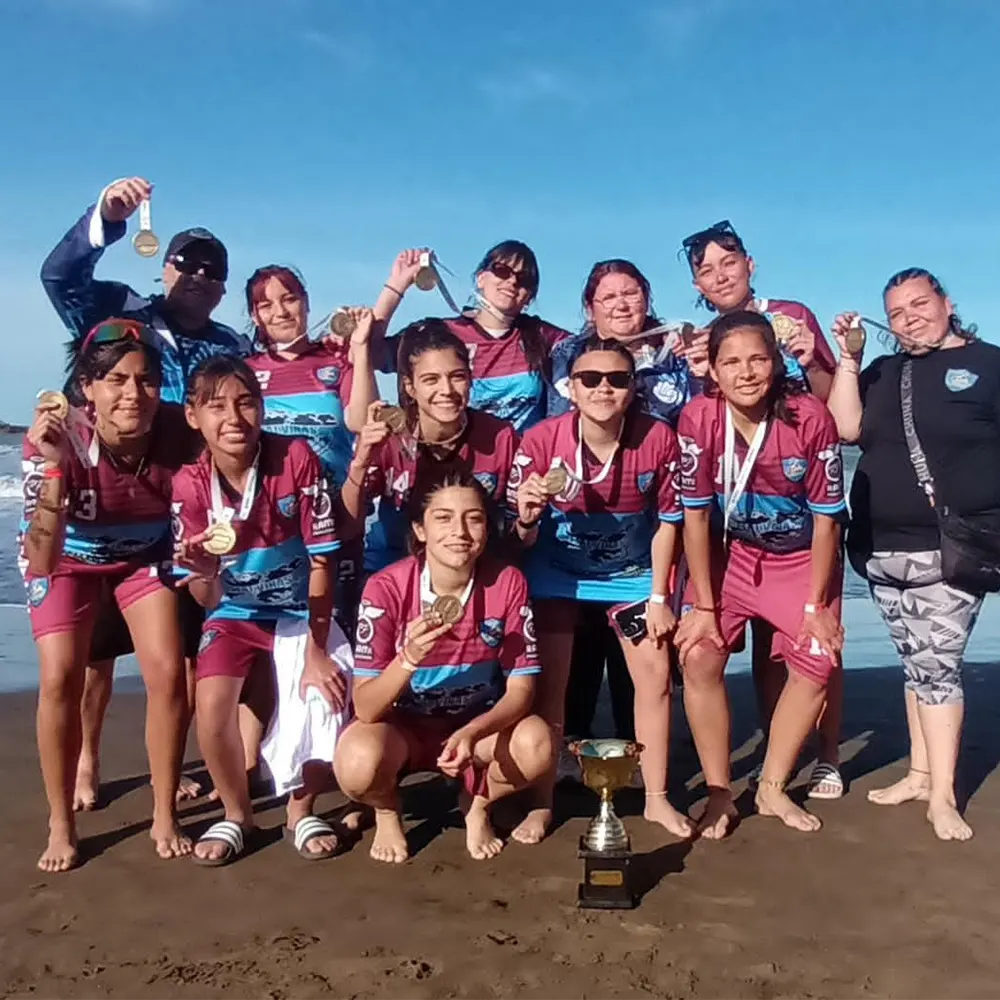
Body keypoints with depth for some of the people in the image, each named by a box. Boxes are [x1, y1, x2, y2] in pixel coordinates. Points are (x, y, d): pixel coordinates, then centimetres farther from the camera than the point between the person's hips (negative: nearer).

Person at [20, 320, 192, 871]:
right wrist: (54, 466, -49)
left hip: (144, 555, 1)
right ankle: (60, 824, 6)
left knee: (168, 673, -11)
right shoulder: (57, 439, -34)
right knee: (60, 678, -15)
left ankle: (165, 817, 8)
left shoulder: (174, 436, -29)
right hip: (67, 558, -1)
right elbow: (41, 561, -39)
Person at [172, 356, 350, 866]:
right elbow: (206, 601, -15)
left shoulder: (297, 459, -20)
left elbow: (321, 560, -14)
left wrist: (317, 652, -15)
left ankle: (301, 811, 7)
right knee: (211, 703, -24)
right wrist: (204, 573, -40)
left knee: (325, 698, -23)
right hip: (233, 613, 1)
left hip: (300, 610, -1)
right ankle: (236, 815, 6)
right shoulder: (190, 484, -15)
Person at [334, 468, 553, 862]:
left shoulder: (508, 583, -17)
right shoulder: (386, 588, -22)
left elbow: (521, 688, -14)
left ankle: (477, 805, 6)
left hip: (479, 724, 2)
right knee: (357, 762, -34)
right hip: (401, 725, -1)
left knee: (536, 744, -29)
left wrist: (471, 733, -34)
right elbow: (365, 708, -24)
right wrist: (408, 658, -43)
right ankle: (387, 810, 5)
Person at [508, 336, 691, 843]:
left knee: (655, 675, 1)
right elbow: (522, 539, -18)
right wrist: (528, 517, -42)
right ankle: (542, 804, 15)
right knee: (549, 683, -1)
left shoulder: (659, 439, -23)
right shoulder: (540, 441, -26)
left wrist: (659, 597, -6)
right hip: (557, 573, -1)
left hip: (631, 572, 2)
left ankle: (657, 799, 19)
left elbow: (667, 520, -8)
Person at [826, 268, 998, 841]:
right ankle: (921, 773, 22)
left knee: (937, 664, -7)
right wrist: (847, 358, -2)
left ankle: (942, 794, 0)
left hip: (951, 551, -5)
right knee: (917, 663, 13)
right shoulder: (883, 374, 14)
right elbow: (846, 428, 2)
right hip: (882, 549, 5)